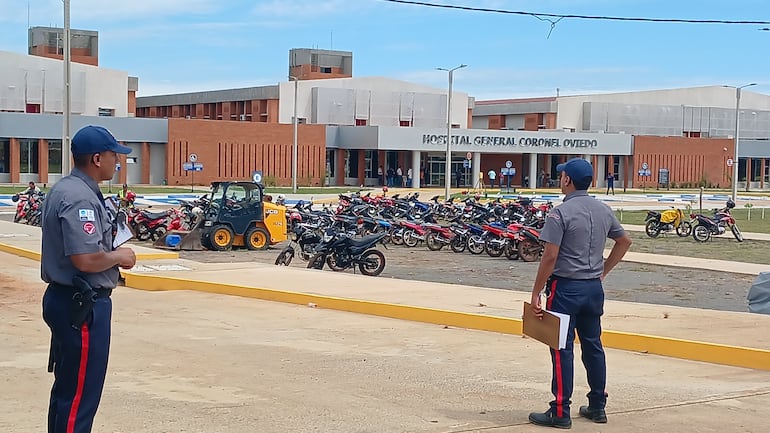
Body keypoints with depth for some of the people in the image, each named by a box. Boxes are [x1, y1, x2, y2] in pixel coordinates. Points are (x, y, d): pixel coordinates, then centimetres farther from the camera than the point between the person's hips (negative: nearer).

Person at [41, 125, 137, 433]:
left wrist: (112, 253, 10)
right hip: (82, 305, -11)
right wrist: (119, 257, -10)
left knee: (67, 386, 20)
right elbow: (85, 259, -28)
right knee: (81, 393, -4)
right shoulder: (80, 198, -20)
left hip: (65, 300, 11)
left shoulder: (65, 189, 13)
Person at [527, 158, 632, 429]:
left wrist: (536, 293, -12)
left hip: (566, 287, -7)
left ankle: (560, 412, 0)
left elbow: (550, 256, -18)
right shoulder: (603, 211, 8)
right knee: (593, 345, 15)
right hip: (594, 288, 7)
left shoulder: (561, 213, -14)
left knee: (562, 348, -3)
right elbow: (624, 241, 20)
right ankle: (597, 406, 22)